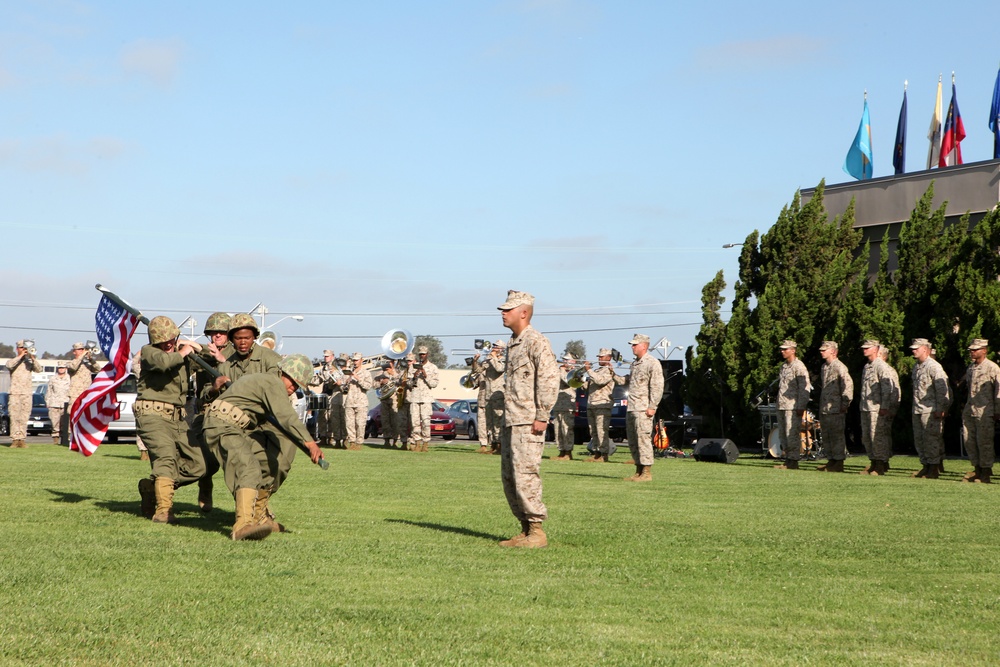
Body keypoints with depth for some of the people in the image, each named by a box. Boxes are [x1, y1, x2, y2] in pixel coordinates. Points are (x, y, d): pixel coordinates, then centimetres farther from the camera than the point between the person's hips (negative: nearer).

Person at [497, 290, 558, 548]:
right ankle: (525, 529, 16)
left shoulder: (536, 342, -10)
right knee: (509, 478, 10)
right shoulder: (513, 343, 19)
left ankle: (537, 532, -6)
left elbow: (550, 378, -18)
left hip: (528, 423, -10)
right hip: (511, 422, 10)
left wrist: (542, 416, -21)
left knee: (525, 476, -12)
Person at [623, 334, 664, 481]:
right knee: (632, 441, 10)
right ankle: (639, 471, 16)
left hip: (643, 409, -9)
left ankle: (647, 473, -8)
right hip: (631, 408, 9)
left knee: (643, 439, -10)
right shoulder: (634, 363, 19)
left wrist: (652, 407, -18)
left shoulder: (652, 364, -9)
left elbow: (657, 387, -13)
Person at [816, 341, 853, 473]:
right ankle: (831, 461, 19)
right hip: (824, 408, 9)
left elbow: (848, 385, -17)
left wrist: (845, 404, -16)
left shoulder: (839, 367, -12)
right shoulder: (824, 367, 16)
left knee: (837, 436, -4)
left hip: (836, 408, -9)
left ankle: (839, 463, -1)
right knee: (826, 436, 12)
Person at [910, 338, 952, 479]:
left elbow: (942, 389, -15)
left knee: (931, 439, -6)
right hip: (917, 410, 9)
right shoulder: (916, 367, 15)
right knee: (918, 439, 10)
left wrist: (940, 409, -18)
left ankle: (934, 468, -1)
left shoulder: (934, 367, -12)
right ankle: (925, 466, 17)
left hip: (930, 410, -9)